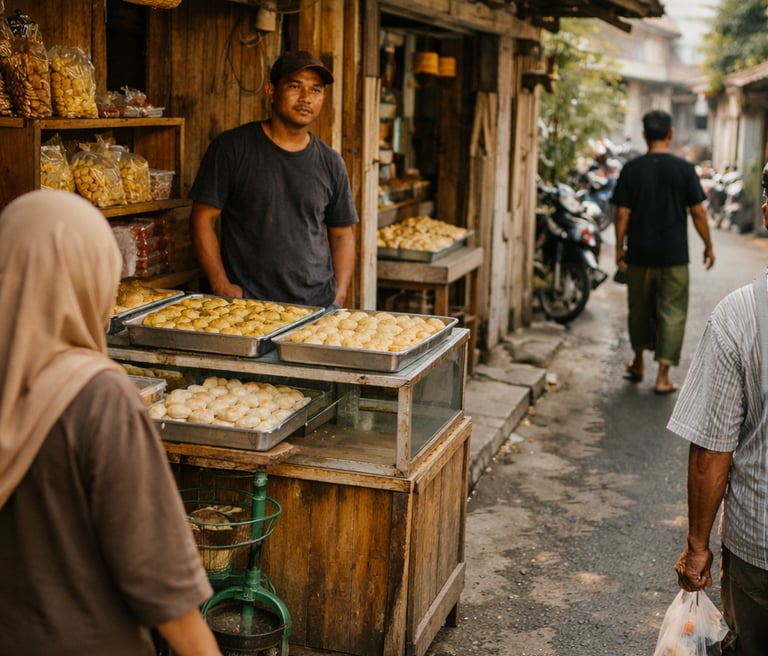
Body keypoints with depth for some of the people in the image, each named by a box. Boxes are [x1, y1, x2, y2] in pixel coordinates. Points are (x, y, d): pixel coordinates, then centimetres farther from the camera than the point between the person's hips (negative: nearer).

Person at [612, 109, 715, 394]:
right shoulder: (684, 168, -7)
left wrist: (620, 248, 7)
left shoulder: (632, 168, -4)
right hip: (674, 255, -2)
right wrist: (708, 246, 7)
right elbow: (698, 212, -5)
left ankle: (638, 364, 33)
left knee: (640, 309, 18)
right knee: (672, 313, 4)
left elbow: (622, 213, -4)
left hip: (639, 254, 2)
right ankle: (663, 376, 1)